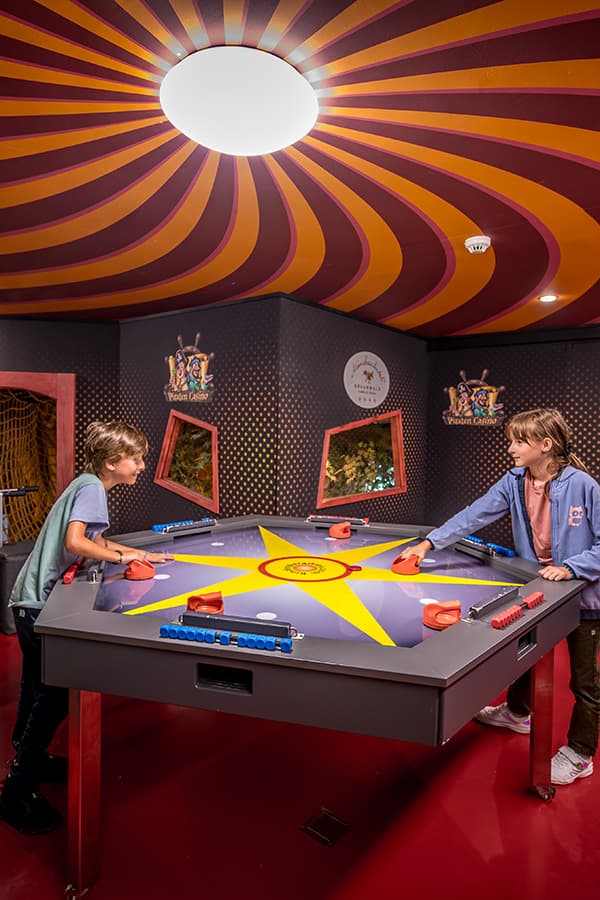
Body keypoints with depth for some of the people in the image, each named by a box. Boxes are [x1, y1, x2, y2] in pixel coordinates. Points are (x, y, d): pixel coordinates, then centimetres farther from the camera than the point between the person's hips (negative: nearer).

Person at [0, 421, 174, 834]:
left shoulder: (88, 484, 13)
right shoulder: (92, 488, -16)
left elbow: (95, 541, 22)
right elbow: (75, 542, -27)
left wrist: (143, 554, 16)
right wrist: (122, 556, -15)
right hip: (40, 603, -10)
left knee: (38, 687, 23)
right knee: (55, 695, -2)